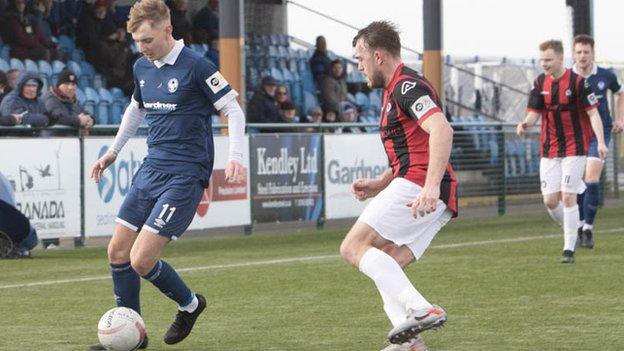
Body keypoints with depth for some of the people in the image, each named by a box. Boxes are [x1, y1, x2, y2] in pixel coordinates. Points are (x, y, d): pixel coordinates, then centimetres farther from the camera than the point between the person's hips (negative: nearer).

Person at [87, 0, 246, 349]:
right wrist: (113, 152, 32)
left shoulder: (196, 66, -14)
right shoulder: (142, 68, 9)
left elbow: (234, 109, -10)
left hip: (185, 176, -8)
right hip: (151, 169, 8)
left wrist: (236, 157, -22)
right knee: (118, 251, 5)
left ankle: (189, 304, 14)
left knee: (141, 260, -13)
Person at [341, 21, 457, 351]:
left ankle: (420, 310, -26)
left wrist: (431, 186, -33)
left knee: (354, 247, -14)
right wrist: (377, 186, 19)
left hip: (417, 186, -10)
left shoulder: (406, 85, -7)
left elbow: (442, 130, -23)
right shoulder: (397, 89, 27)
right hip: (437, 199, 10)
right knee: (384, 267, 8)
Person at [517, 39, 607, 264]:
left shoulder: (577, 82, -10)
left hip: (574, 149, -5)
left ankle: (569, 249, -4)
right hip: (549, 150, 5)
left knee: (568, 197, -11)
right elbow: (535, 112, 7)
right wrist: (526, 124, -16)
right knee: (550, 200, 0)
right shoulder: (540, 83, 4)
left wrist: (601, 142, -20)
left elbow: (592, 112, -10)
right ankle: (572, 231, 25)